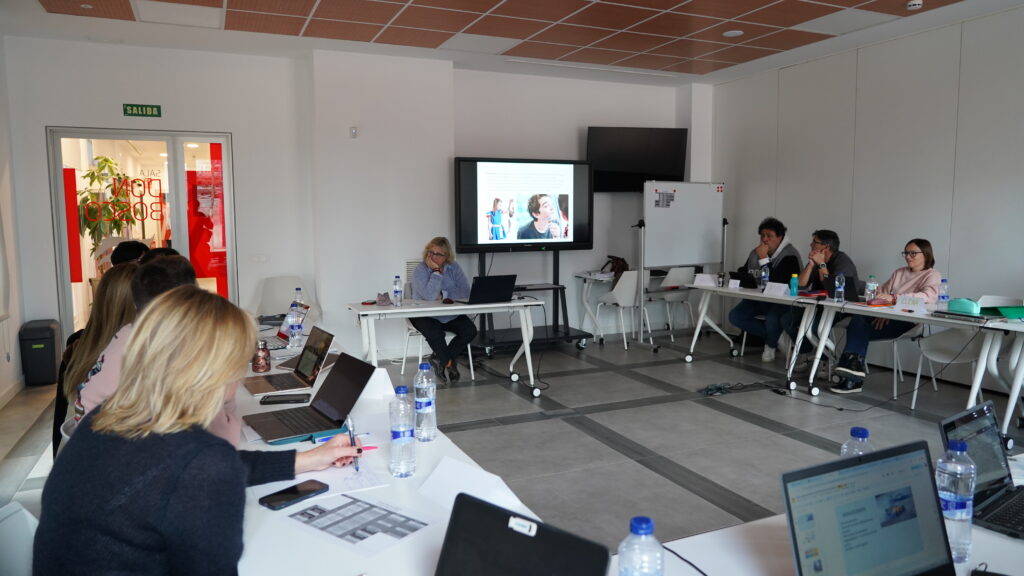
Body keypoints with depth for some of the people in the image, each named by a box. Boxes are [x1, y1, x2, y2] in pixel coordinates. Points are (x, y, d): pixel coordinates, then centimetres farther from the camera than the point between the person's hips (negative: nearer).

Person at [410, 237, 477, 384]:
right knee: (435, 333, -34)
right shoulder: (420, 270, -12)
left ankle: (440, 359, 1)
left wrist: (443, 294, -21)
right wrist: (436, 271, -23)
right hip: (424, 315, -4)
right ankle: (449, 363, -2)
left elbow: (465, 292, -12)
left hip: (450, 315, 4)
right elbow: (430, 295, -29)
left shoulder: (454, 267, 1)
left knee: (470, 330, -19)